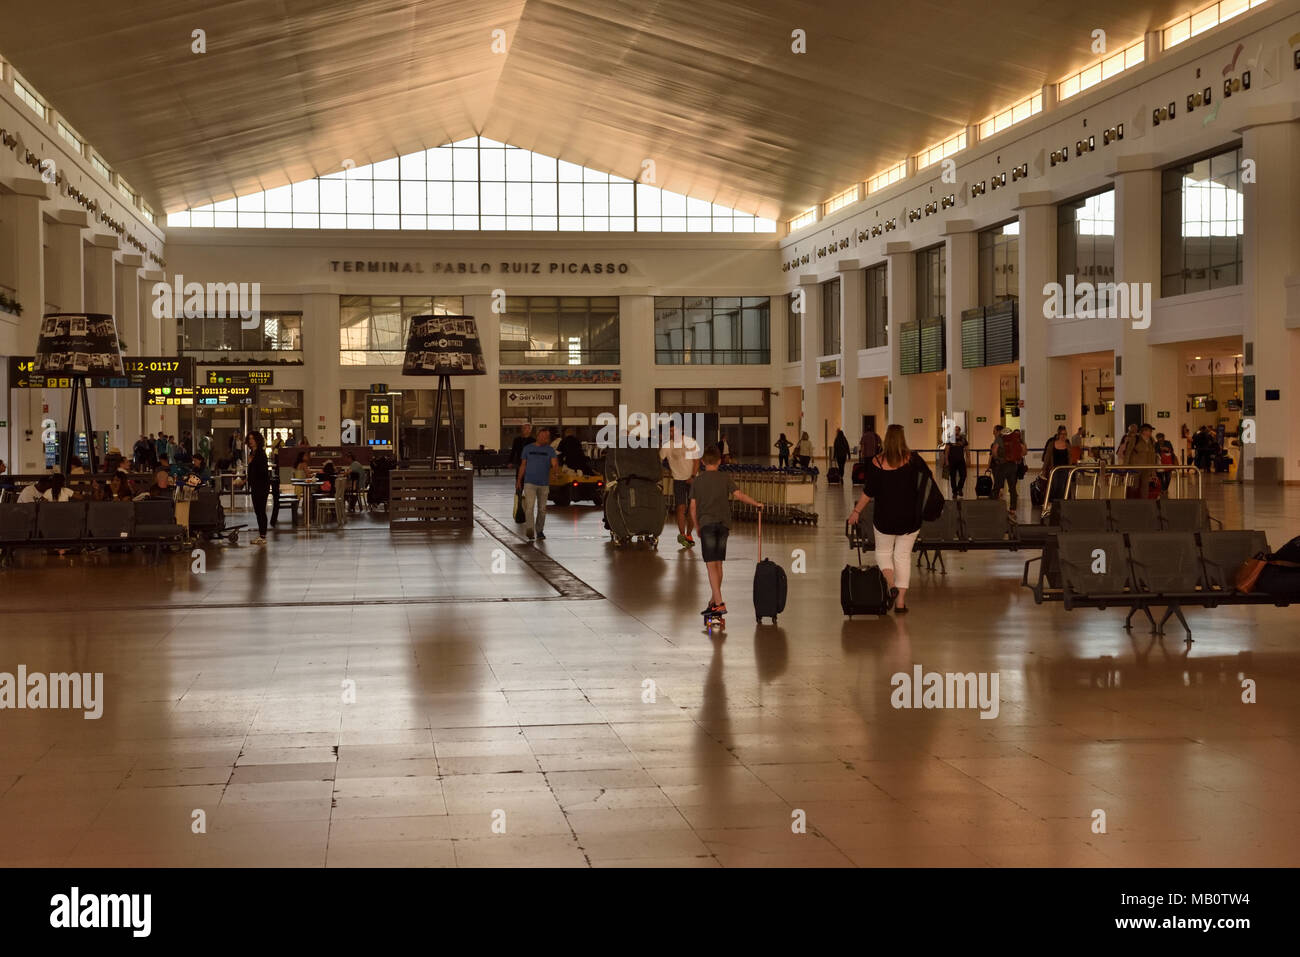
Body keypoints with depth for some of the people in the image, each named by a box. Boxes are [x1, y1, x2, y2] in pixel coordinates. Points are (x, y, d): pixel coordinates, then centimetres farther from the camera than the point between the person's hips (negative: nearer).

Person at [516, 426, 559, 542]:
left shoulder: (550, 450, 4)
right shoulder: (528, 448, 6)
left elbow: (555, 464, -10)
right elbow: (523, 465, 13)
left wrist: (553, 472, -32)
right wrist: (518, 480, 11)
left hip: (544, 483, 1)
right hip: (529, 483, -1)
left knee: (542, 509, 9)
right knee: (529, 507, -16)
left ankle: (539, 531, 21)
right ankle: (530, 530, -25)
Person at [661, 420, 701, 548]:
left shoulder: (691, 442, -6)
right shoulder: (666, 445, -5)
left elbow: (696, 461, -4)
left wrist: (693, 477, -13)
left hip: (692, 480, 0)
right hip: (678, 480, 0)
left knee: (692, 509, 2)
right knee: (681, 507, -14)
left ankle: (688, 535, 16)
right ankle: (682, 535, -18)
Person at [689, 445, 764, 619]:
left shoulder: (697, 481, 7)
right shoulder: (725, 478, 5)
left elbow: (693, 508, 6)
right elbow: (739, 495, -7)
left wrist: (698, 528, 17)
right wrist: (756, 504, 7)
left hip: (707, 524, -2)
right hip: (723, 523, 2)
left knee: (711, 565, -6)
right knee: (718, 564, 12)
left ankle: (719, 603, -17)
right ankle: (713, 602, 18)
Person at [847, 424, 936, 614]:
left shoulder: (876, 462, -9)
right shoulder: (913, 459, -7)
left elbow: (868, 492, -6)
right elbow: (930, 476, 4)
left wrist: (856, 511, 5)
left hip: (885, 518, -1)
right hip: (910, 518, 1)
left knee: (883, 552, 18)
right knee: (903, 555, 9)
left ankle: (891, 584, -8)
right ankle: (901, 601, 4)